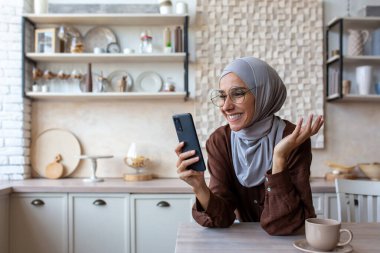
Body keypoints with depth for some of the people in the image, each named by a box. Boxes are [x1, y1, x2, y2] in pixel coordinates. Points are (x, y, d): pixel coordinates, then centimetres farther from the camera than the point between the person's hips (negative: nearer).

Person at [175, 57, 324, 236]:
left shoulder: (293, 139, -17)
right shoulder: (219, 141, -9)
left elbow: (284, 226, -20)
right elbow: (222, 217, -12)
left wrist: (280, 158, -30)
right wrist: (199, 188, -30)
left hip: (289, 242, -1)